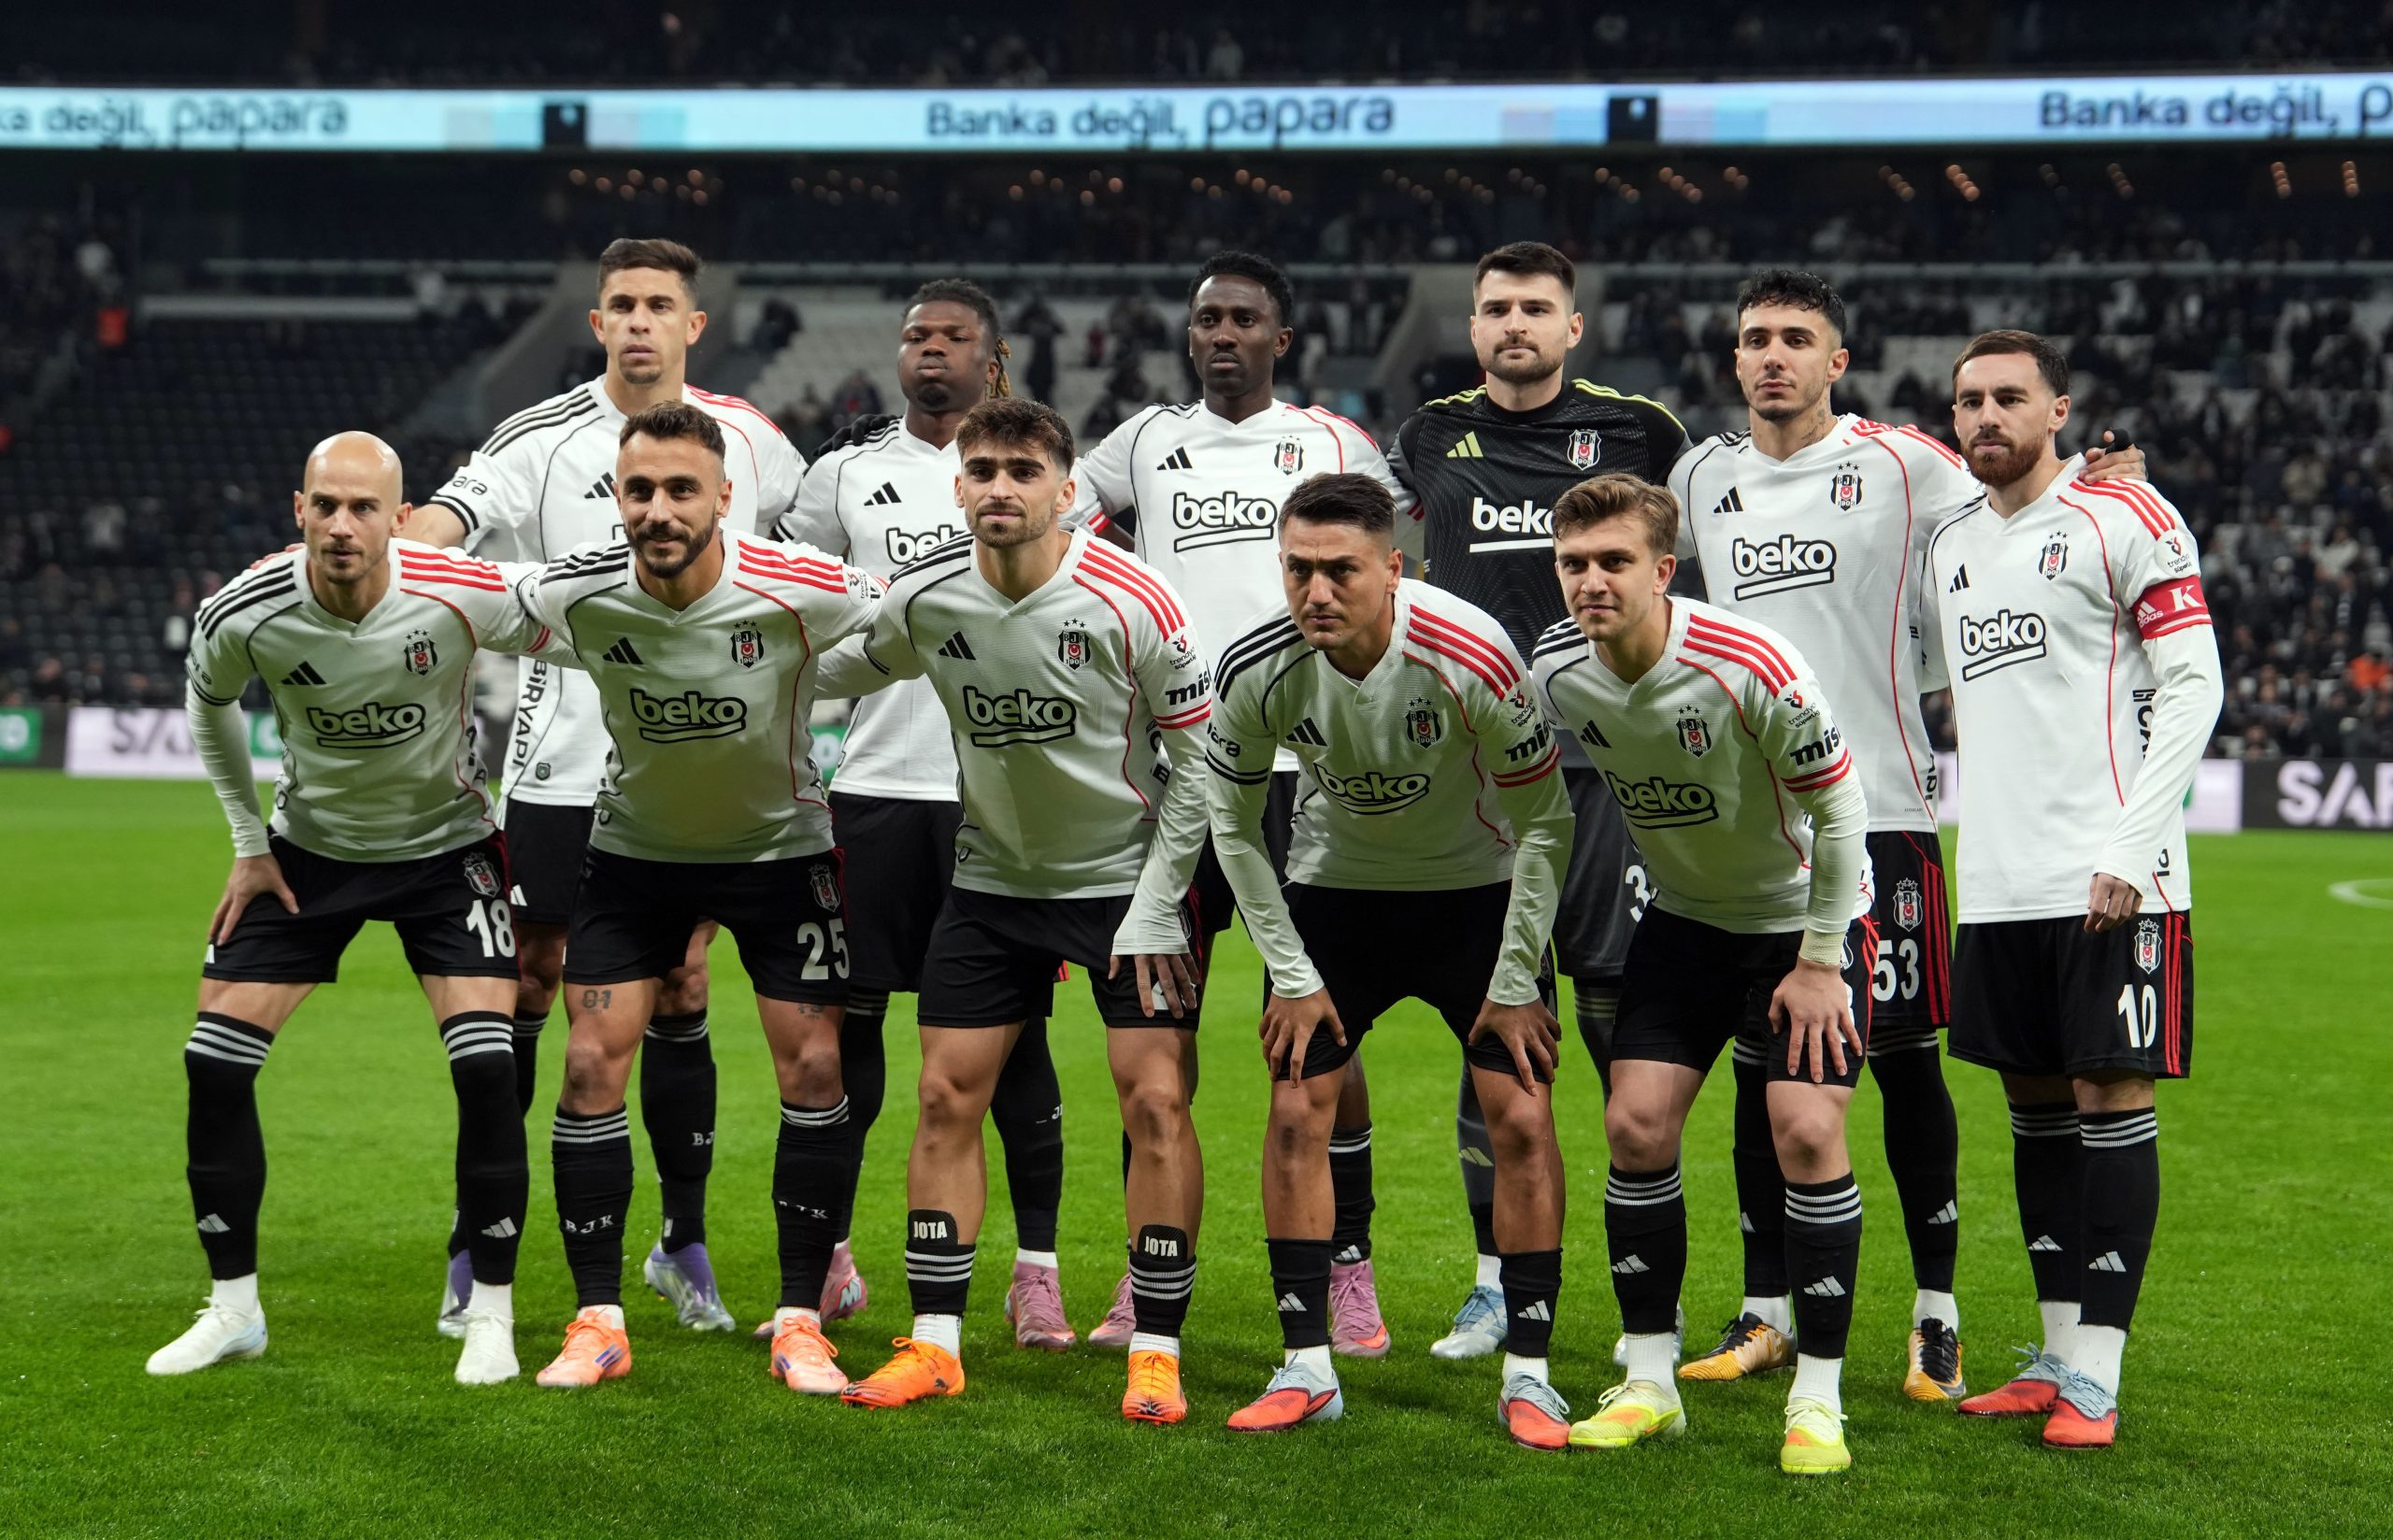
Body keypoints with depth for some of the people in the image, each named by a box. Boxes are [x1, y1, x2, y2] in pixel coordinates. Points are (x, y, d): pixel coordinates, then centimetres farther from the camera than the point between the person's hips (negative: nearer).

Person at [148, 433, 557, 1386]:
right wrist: (249, 843, 5)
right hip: (308, 848, 2)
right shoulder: (243, 615, -20)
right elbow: (209, 704, 4)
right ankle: (233, 1308, 12)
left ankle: (491, 1315, -1)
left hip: (446, 846, -2)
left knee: (487, 1067, -18)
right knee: (215, 1062, -5)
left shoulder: (466, 596, -27)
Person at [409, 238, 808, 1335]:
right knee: (524, 994, 0)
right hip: (562, 766, -2)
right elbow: (442, 521, -19)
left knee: (680, 998, 7)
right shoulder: (544, 439, -4)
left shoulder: (748, 440, 5)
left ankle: (684, 1244, 19)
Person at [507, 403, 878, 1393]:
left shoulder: (798, 589, -26)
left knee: (814, 1068, -6)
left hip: (780, 846, -1)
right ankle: (598, 1321, 4)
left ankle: (800, 1321, 6)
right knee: (592, 1063, -7)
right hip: (636, 847, 1)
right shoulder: (577, 595, -21)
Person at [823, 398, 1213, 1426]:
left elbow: (1199, 760, -11)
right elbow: (849, 671, 13)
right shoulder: (925, 599, -10)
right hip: (991, 878, 4)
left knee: (1155, 1102, -10)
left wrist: (1155, 909, -12)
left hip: (1129, 878, -3)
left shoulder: (1133, 604, -20)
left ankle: (1156, 1351, 0)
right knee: (947, 1097, 0)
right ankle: (934, 1345, 10)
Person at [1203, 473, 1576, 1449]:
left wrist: (1516, 984, -15)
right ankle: (1307, 1369, 5)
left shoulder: (1471, 657, -29)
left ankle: (1528, 1377, -1)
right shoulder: (1256, 671, -21)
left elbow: (1544, 822, -17)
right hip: (1337, 885, 2)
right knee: (1297, 1113, -6)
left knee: (1521, 1118, -10)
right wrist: (1290, 975, -6)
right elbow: (1234, 826, -4)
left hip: (1478, 887, -2)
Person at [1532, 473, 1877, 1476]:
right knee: (1636, 1123, -6)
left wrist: (1819, 960, -13)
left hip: (1804, 914, -4)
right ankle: (1649, 1385, 7)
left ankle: (1818, 1400, -5)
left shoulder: (1751, 668, -29)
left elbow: (1838, 808, -17)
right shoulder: (1559, 672, -13)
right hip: (1683, 916, 5)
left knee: (1807, 1130, -16)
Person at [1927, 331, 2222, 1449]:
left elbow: (2194, 687, -9)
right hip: (1998, 882, 7)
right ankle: (2057, 1354, 17)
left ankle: (2096, 1376, -3)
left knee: (2111, 1096, -5)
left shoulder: (2124, 519, -5)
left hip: (2109, 879, -7)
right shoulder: (1953, 543, 16)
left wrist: (2130, 848, -16)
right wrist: (1982, 838, 15)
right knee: (2035, 1103, 10)